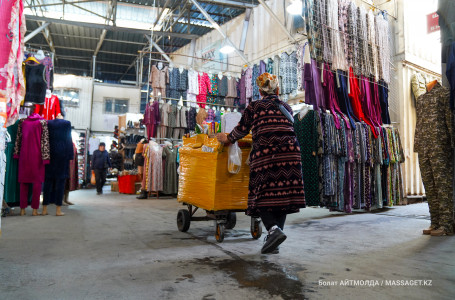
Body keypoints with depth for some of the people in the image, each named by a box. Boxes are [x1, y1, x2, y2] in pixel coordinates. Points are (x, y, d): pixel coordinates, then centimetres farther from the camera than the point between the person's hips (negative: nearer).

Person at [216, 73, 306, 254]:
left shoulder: (254, 107, 9)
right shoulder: (287, 108, 21)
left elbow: (241, 130, 12)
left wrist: (227, 139, 31)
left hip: (264, 154, -3)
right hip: (290, 152, 4)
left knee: (262, 197, 3)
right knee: (282, 195, 6)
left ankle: (274, 229, -19)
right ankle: (273, 242, 8)